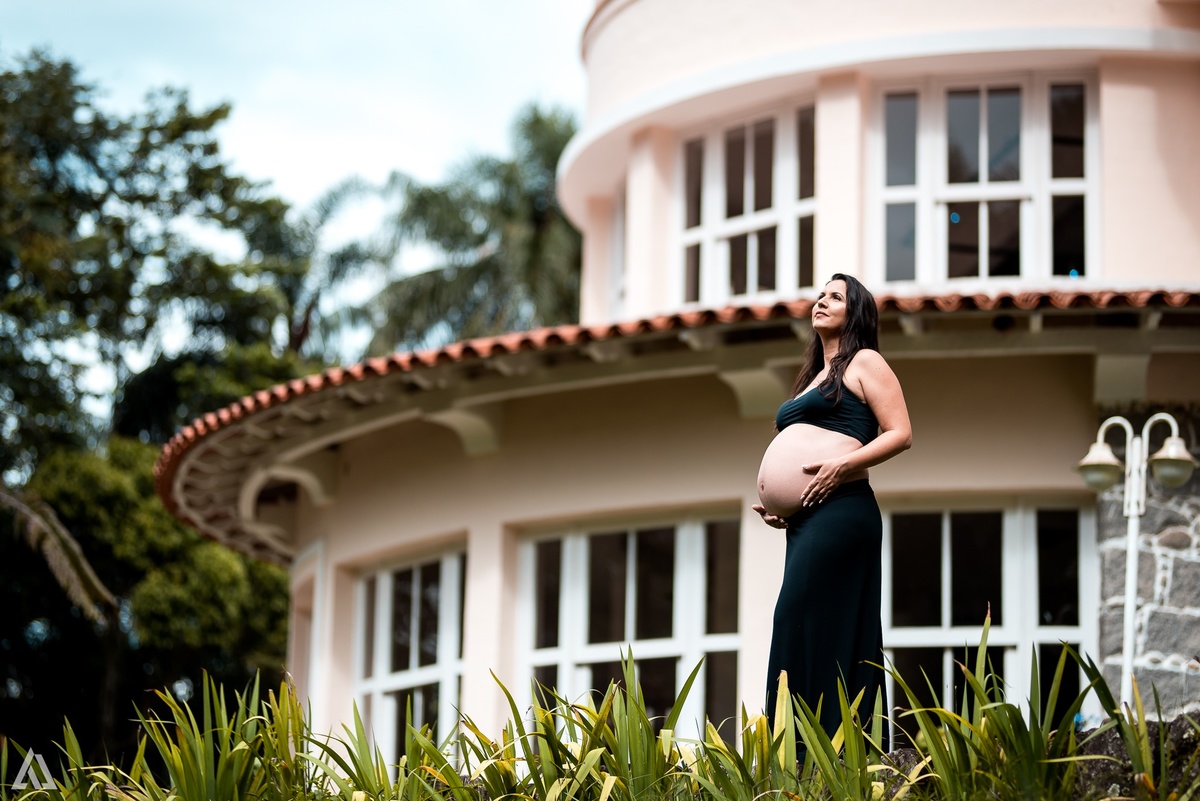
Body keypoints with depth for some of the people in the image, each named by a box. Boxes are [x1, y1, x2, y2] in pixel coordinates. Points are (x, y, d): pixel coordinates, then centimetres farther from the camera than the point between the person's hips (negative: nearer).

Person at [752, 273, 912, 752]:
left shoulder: (864, 362, 3)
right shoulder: (812, 378, 26)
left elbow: (901, 434, -6)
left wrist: (843, 463, -17)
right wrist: (773, 503, 13)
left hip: (840, 509, -8)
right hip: (804, 516, 8)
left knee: (800, 621, -16)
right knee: (845, 640, 3)